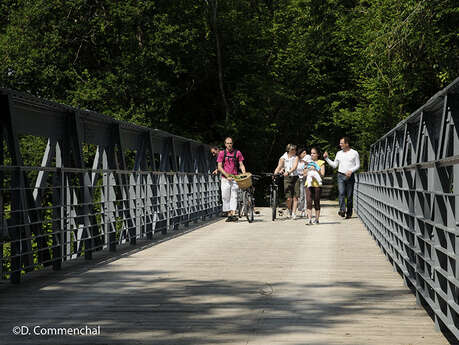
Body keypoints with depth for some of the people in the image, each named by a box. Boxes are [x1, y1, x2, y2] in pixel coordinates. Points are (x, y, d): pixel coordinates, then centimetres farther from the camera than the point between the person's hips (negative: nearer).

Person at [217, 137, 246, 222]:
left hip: (235, 178, 0)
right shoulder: (222, 153, 6)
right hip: (225, 178, 0)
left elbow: (241, 165, 9)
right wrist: (227, 175, -12)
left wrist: (244, 173, -9)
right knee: (226, 197, -1)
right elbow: (219, 167, 2)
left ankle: (234, 214, -14)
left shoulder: (237, 153, 8)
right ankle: (229, 214, 6)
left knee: (234, 196, -7)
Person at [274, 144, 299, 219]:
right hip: (287, 179, -1)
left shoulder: (296, 157, 3)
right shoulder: (283, 158, 4)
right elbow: (279, 166, -4)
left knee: (295, 197, -4)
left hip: (295, 178, 1)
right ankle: (289, 211, 16)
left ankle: (294, 213, 0)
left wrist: (288, 172, -30)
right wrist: (275, 174, -22)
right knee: (289, 198, -8)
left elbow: (294, 167, -12)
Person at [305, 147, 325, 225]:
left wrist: (315, 170, -16)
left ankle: (317, 219, 13)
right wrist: (307, 170, -2)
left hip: (317, 184, -2)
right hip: (309, 183, 3)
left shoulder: (321, 163, 6)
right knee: (308, 201, -9)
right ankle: (309, 219, -14)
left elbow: (322, 174, -3)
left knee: (316, 202, 3)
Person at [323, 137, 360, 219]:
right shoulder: (339, 153, 13)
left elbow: (358, 165, 3)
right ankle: (342, 210, -26)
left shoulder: (354, 153, 3)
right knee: (341, 193, -16)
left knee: (349, 195, 1)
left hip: (350, 176, -2)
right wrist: (327, 158, 8)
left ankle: (349, 213, 8)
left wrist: (351, 171, -13)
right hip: (341, 175, 2)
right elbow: (334, 165, 17)